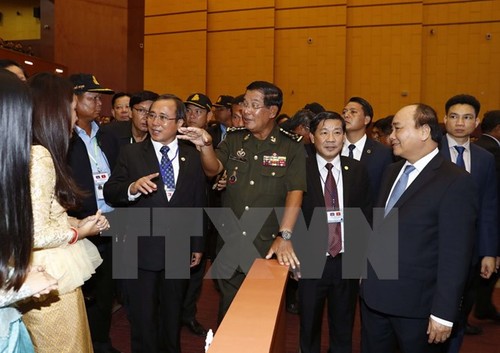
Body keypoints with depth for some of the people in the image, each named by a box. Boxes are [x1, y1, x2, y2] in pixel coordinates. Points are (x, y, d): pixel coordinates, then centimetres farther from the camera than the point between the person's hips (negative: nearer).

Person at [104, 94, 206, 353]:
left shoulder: (192, 157, 2)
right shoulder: (131, 154, -4)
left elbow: (198, 203, 6)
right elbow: (109, 194, -9)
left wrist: (197, 245, 8)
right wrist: (132, 188, -31)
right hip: (141, 251, -2)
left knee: (173, 313, 20)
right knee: (143, 318, 11)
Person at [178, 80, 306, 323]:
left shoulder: (292, 147, -5)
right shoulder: (234, 140, 6)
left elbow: (295, 193, -14)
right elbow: (212, 169, -8)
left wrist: (284, 237, -24)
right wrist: (206, 145, -28)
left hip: (268, 246, -3)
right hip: (229, 242, 3)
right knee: (228, 309, 15)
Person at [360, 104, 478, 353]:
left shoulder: (455, 182, -15)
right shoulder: (392, 171, 9)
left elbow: (455, 255, -17)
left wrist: (444, 313, -18)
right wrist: (367, 272, 14)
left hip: (416, 304, -7)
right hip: (373, 295, 7)